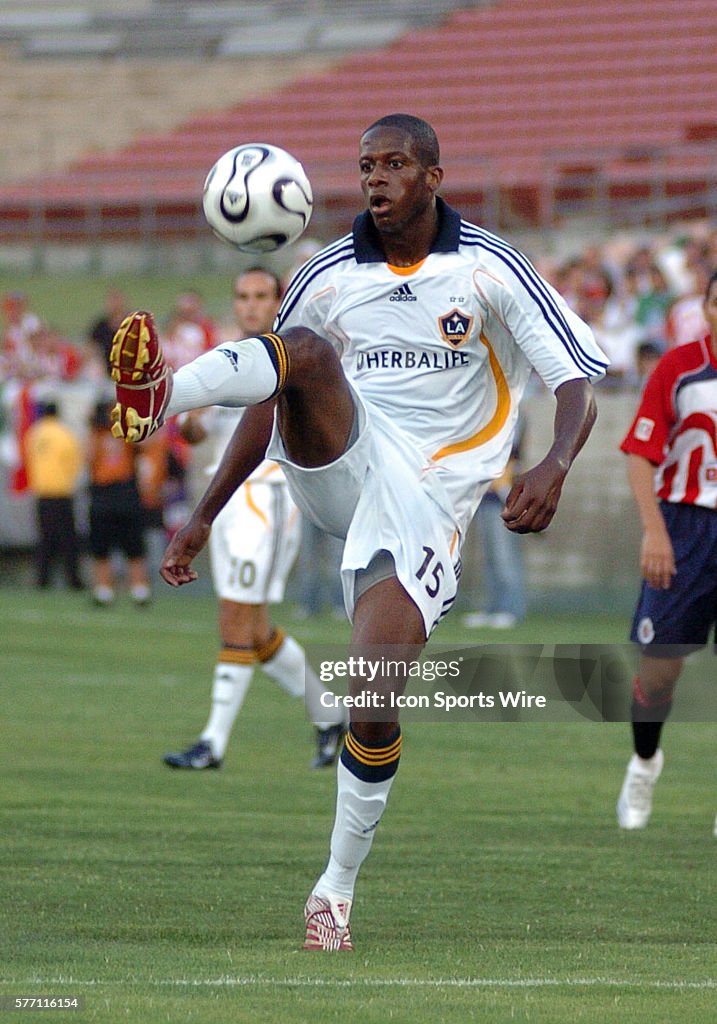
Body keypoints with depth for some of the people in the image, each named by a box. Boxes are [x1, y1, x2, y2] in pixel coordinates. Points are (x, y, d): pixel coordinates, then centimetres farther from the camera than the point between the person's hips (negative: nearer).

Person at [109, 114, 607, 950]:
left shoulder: (489, 270, -1)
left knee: (374, 704, -14)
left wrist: (553, 467, -24)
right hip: (339, 463, 2)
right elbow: (279, 397, 17)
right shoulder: (329, 277, 8)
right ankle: (155, 394, -57)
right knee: (305, 351, -29)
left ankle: (337, 887, 4)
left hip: (426, 501, -2)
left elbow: (577, 383, -3)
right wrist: (205, 515, 14)